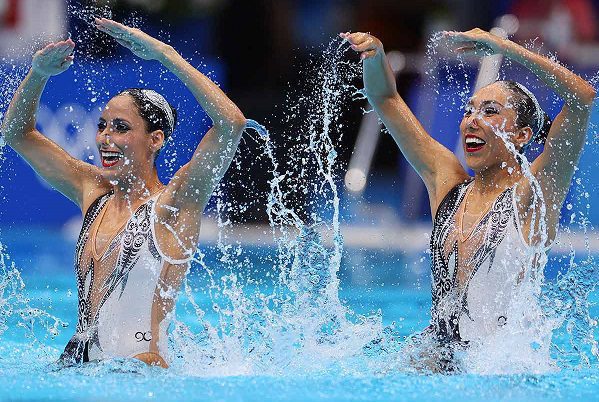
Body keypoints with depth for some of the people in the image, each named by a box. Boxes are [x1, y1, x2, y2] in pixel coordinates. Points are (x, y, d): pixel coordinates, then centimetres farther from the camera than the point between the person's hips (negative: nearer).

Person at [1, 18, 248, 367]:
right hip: (77, 363, 7)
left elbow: (231, 122, -20)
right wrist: (39, 74, 5)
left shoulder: (173, 204, -5)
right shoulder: (94, 193, 14)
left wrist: (164, 53, -17)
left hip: (142, 374, -7)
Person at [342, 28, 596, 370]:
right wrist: (374, 55, -2)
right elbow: (385, 99, 18)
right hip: (439, 352, 3)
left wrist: (501, 45, -13)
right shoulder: (448, 182, 12)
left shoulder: (532, 192, -4)